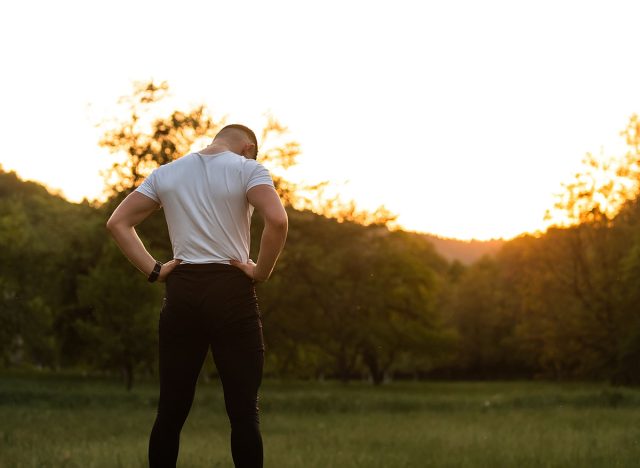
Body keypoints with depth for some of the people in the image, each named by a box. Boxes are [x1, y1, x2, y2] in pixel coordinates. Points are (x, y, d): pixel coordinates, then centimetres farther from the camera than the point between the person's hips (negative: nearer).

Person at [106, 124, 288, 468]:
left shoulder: (165, 174, 12)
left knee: (170, 411, 8)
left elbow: (117, 223, 7)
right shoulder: (248, 169, -1)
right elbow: (277, 220, -19)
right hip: (231, 290, -3)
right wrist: (262, 271, -7)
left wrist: (153, 270, 4)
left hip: (182, 292, 4)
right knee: (243, 411, -1)